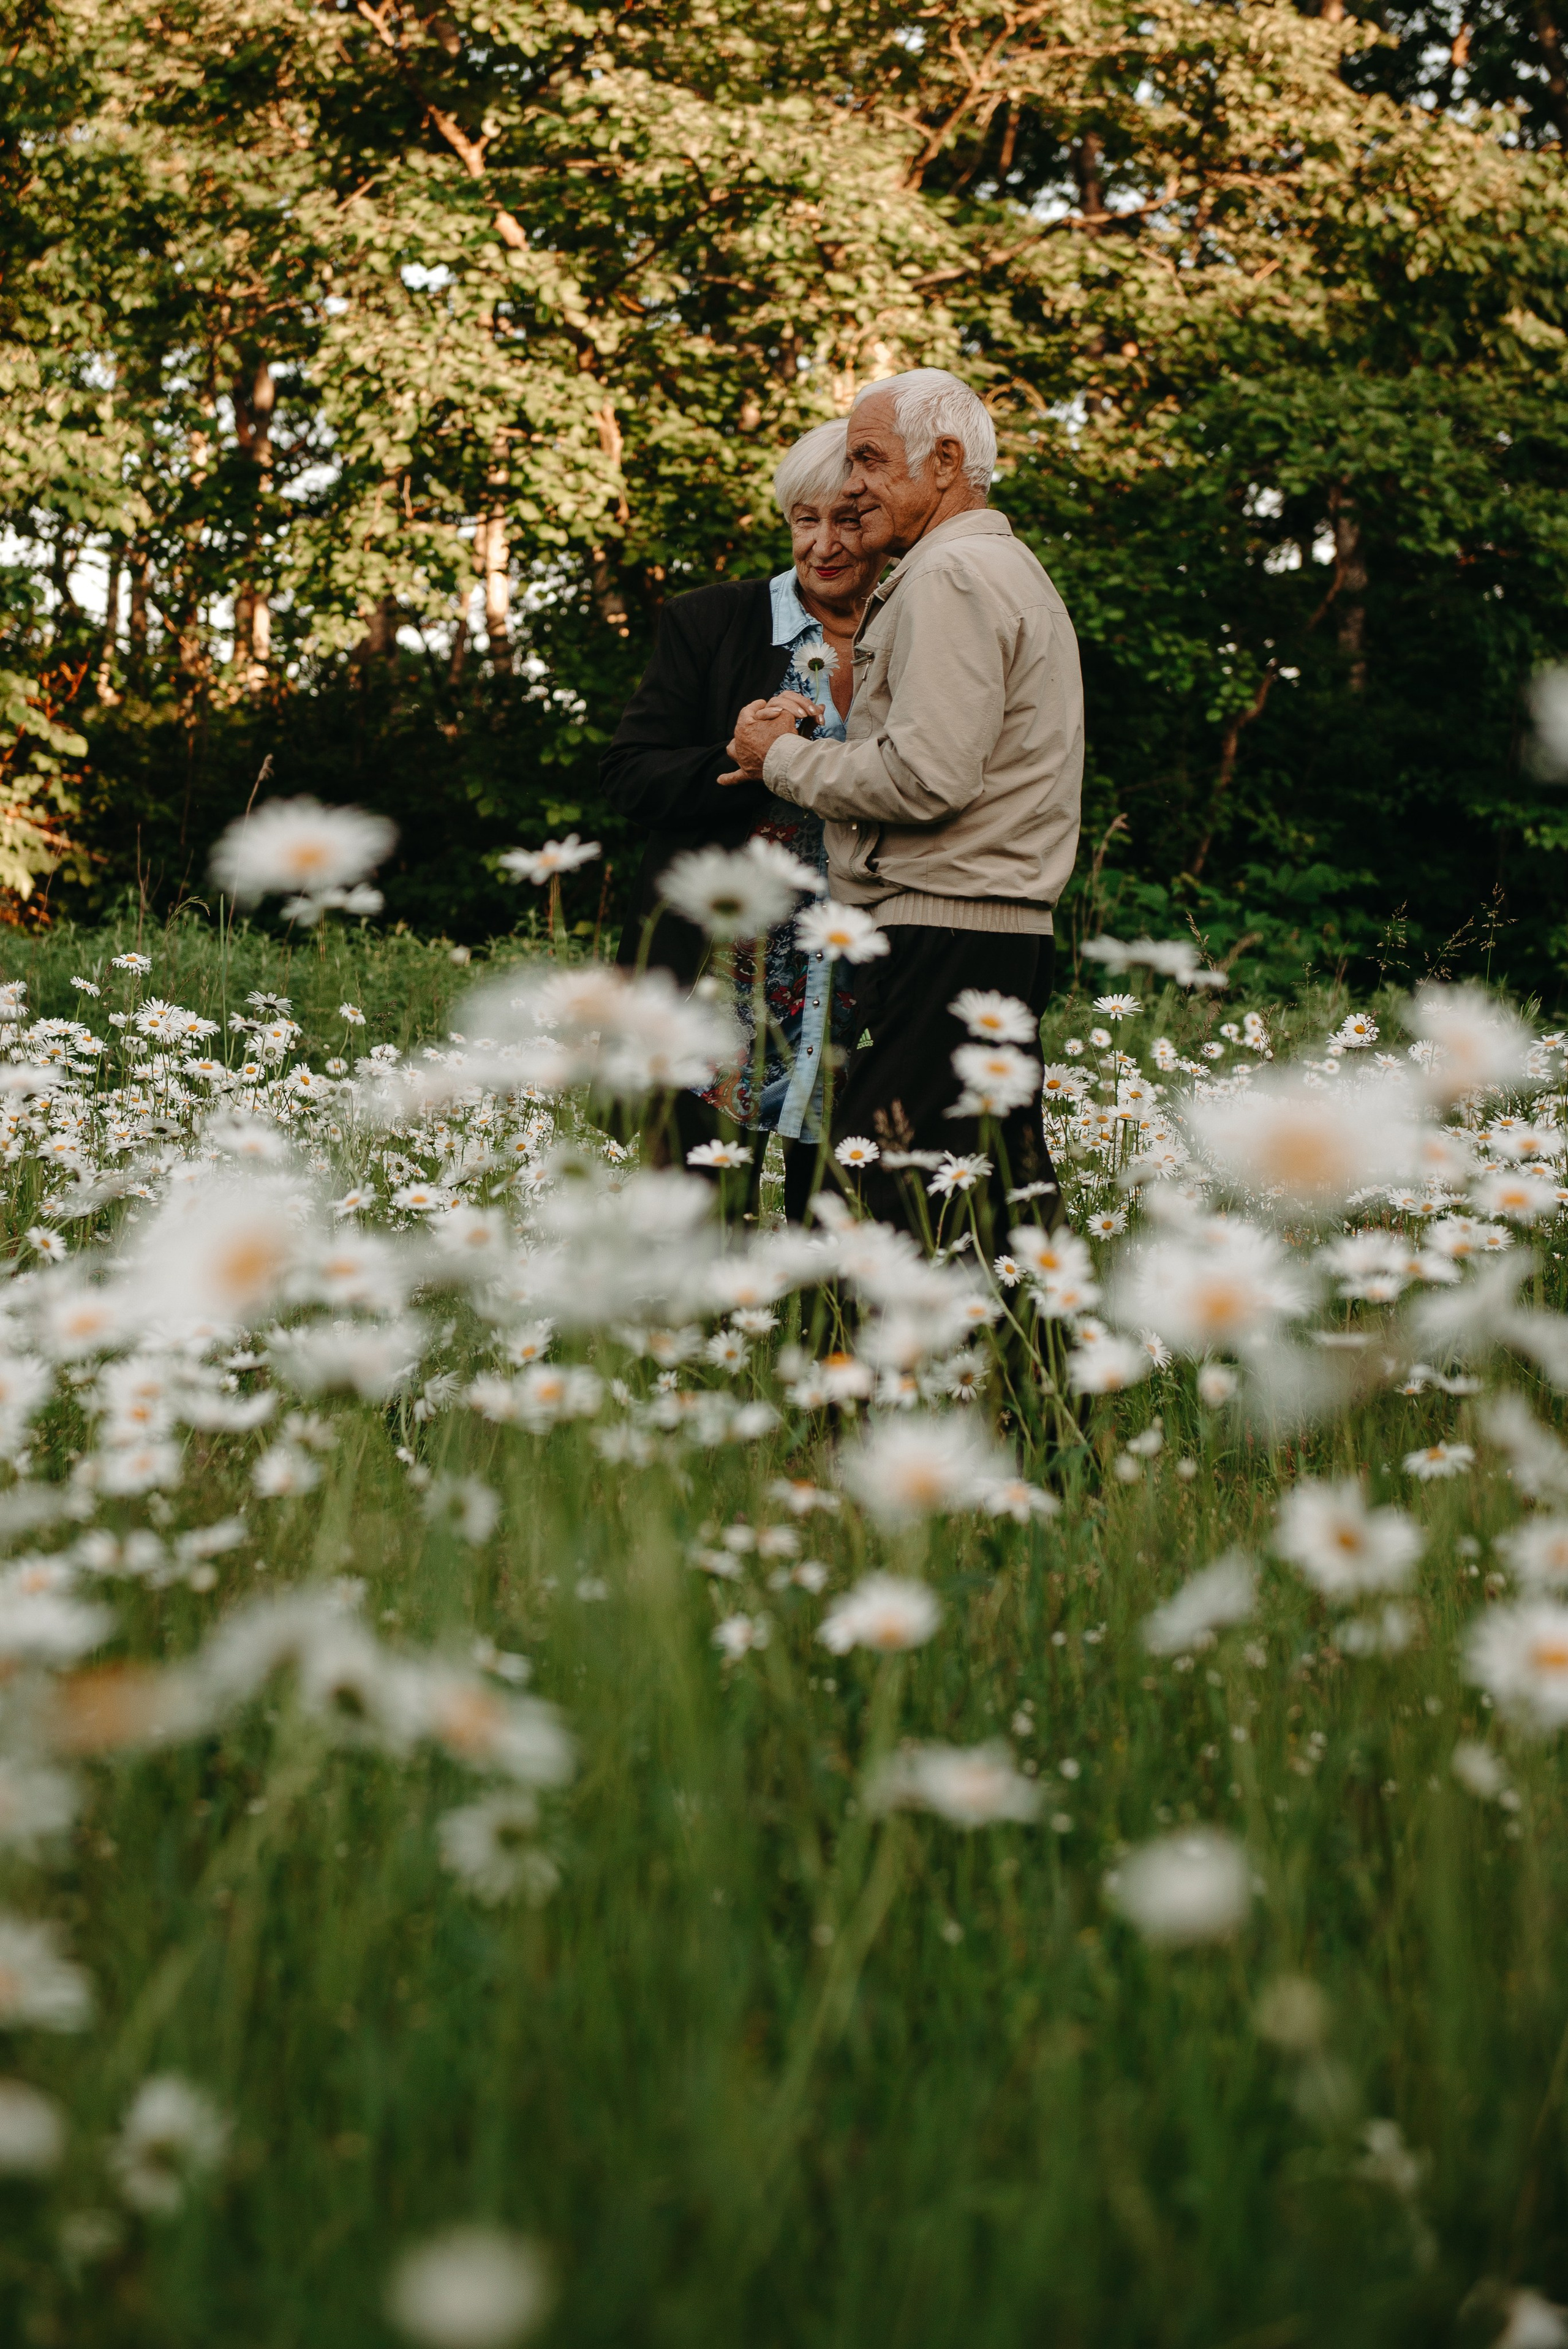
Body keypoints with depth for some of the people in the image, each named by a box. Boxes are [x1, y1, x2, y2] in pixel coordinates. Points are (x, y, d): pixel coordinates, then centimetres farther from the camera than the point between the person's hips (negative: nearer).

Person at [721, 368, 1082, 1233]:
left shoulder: (950, 576, -10)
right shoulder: (1011, 569, 23)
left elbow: (927, 778, -19)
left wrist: (783, 759, -5)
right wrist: (808, 746, 11)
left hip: (940, 934, -10)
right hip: (1011, 927, 11)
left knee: (875, 1196, -12)